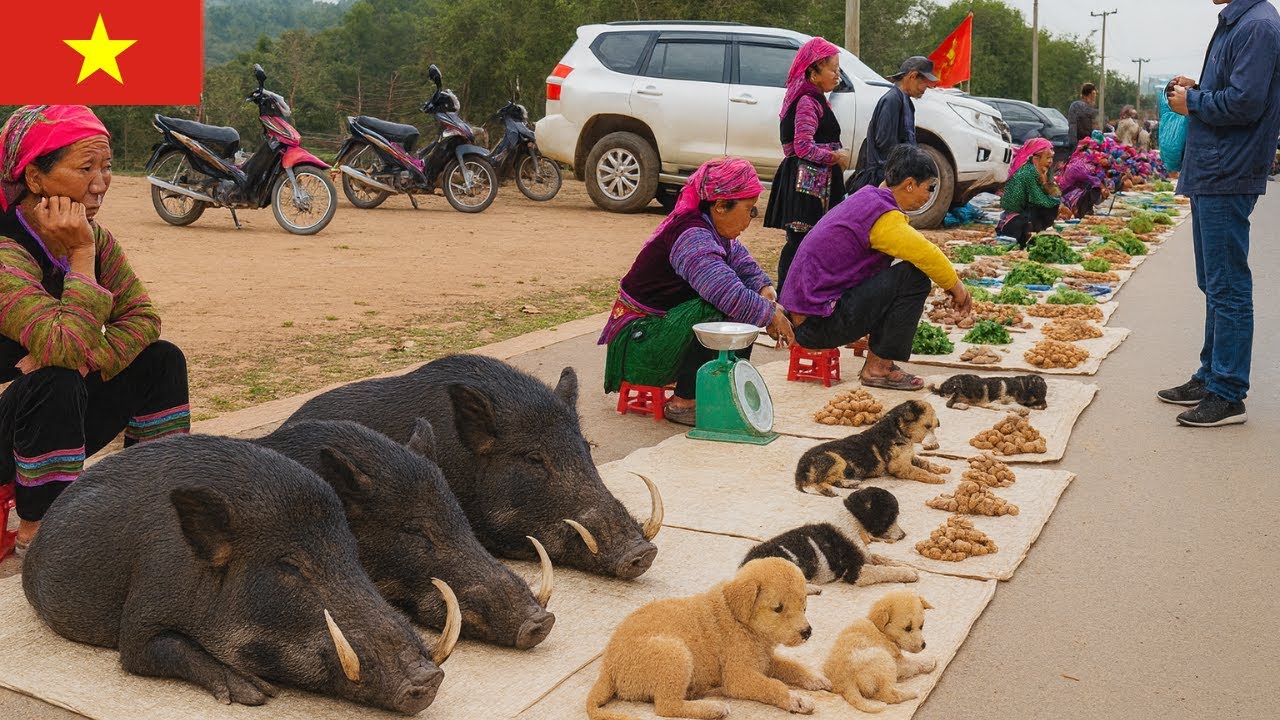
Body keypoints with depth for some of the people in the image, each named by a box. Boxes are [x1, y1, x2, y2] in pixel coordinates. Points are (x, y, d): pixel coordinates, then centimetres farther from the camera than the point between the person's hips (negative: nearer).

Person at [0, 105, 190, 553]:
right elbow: (70, 348, -37)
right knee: (56, 384, -34)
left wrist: (84, 361, -24)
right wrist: (81, 255, -31)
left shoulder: (93, 236, -4)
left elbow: (141, 317, -7)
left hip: (57, 422, 7)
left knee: (160, 360, -5)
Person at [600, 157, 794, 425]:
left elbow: (747, 268, 11)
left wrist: (766, 290, -11)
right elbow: (729, 295, -36)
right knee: (722, 310, -28)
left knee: (744, 309, 0)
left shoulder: (714, 233, 5)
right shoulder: (692, 237, -25)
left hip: (663, 328, 10)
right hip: (638, 342, -10)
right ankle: (684, 403, -18)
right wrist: (772, 315, -22)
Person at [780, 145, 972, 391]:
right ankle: (878, 368, -4)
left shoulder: (867, 198, 16)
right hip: (818, 323, -10)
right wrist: (956, 287, 2)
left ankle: (877, 363, 15)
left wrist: (952, 285, 22)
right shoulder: (883, 216, -15)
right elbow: (927, 255, -17)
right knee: (914, 278, -13)